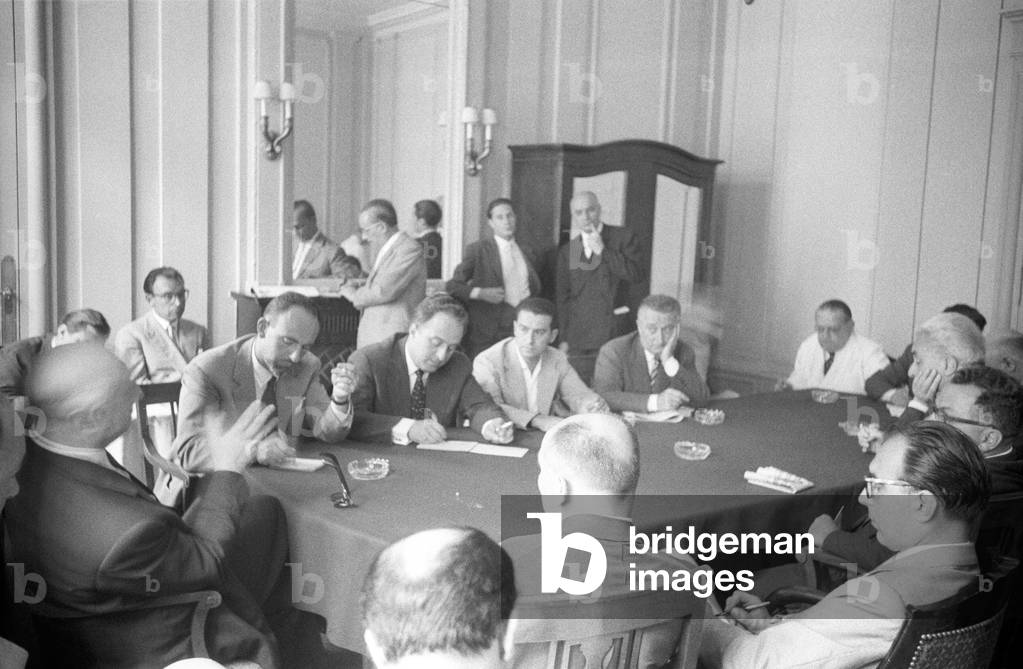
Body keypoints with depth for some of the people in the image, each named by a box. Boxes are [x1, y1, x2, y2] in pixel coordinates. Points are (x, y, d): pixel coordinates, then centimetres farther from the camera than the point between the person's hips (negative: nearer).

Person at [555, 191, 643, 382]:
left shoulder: (623, 237, 3)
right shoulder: (566, 251, 12)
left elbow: (636, 275, -10)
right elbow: (562, 296, 13)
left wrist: (602, 250, -11)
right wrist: (564, 337, 7)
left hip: (616, 336, -2)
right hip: (579, 341, 3)